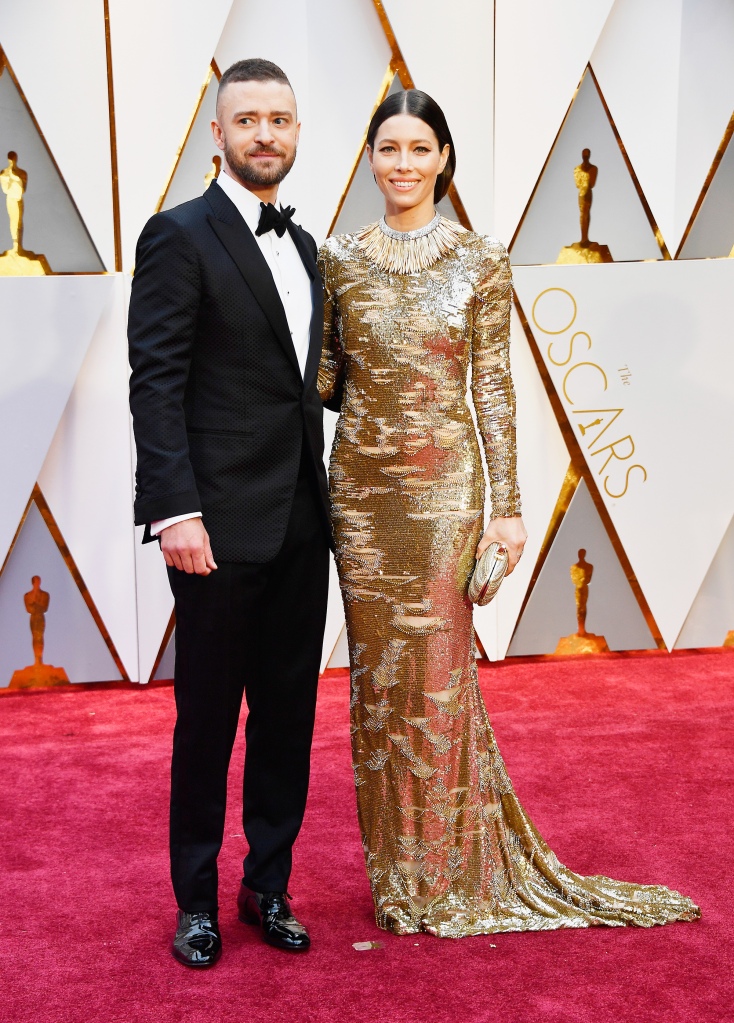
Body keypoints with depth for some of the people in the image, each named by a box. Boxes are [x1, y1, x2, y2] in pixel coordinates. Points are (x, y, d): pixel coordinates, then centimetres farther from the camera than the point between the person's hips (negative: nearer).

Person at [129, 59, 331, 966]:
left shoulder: (304, 247, 15)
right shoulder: (180, 237, -6)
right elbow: (155, 383, -12)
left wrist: (322, 499, 13)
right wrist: (175, 511, -20)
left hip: (301, 524, 7)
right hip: (222, 525, -6)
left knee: (288, 714, 12)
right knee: (207, 717, 6)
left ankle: (269, 884, 28)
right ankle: (197, 899, 22)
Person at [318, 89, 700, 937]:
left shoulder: (481, 261, -1)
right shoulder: (339, 258, 5)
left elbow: (493, 387, -2)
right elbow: (326, 375, 11)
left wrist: (507, 506, -5)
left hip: (444, 483, -2)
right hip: (361, 483, 3)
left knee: (438, 671, 1)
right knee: (378, 670, 9)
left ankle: (447, 873, 18)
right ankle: (393, 864, 25)